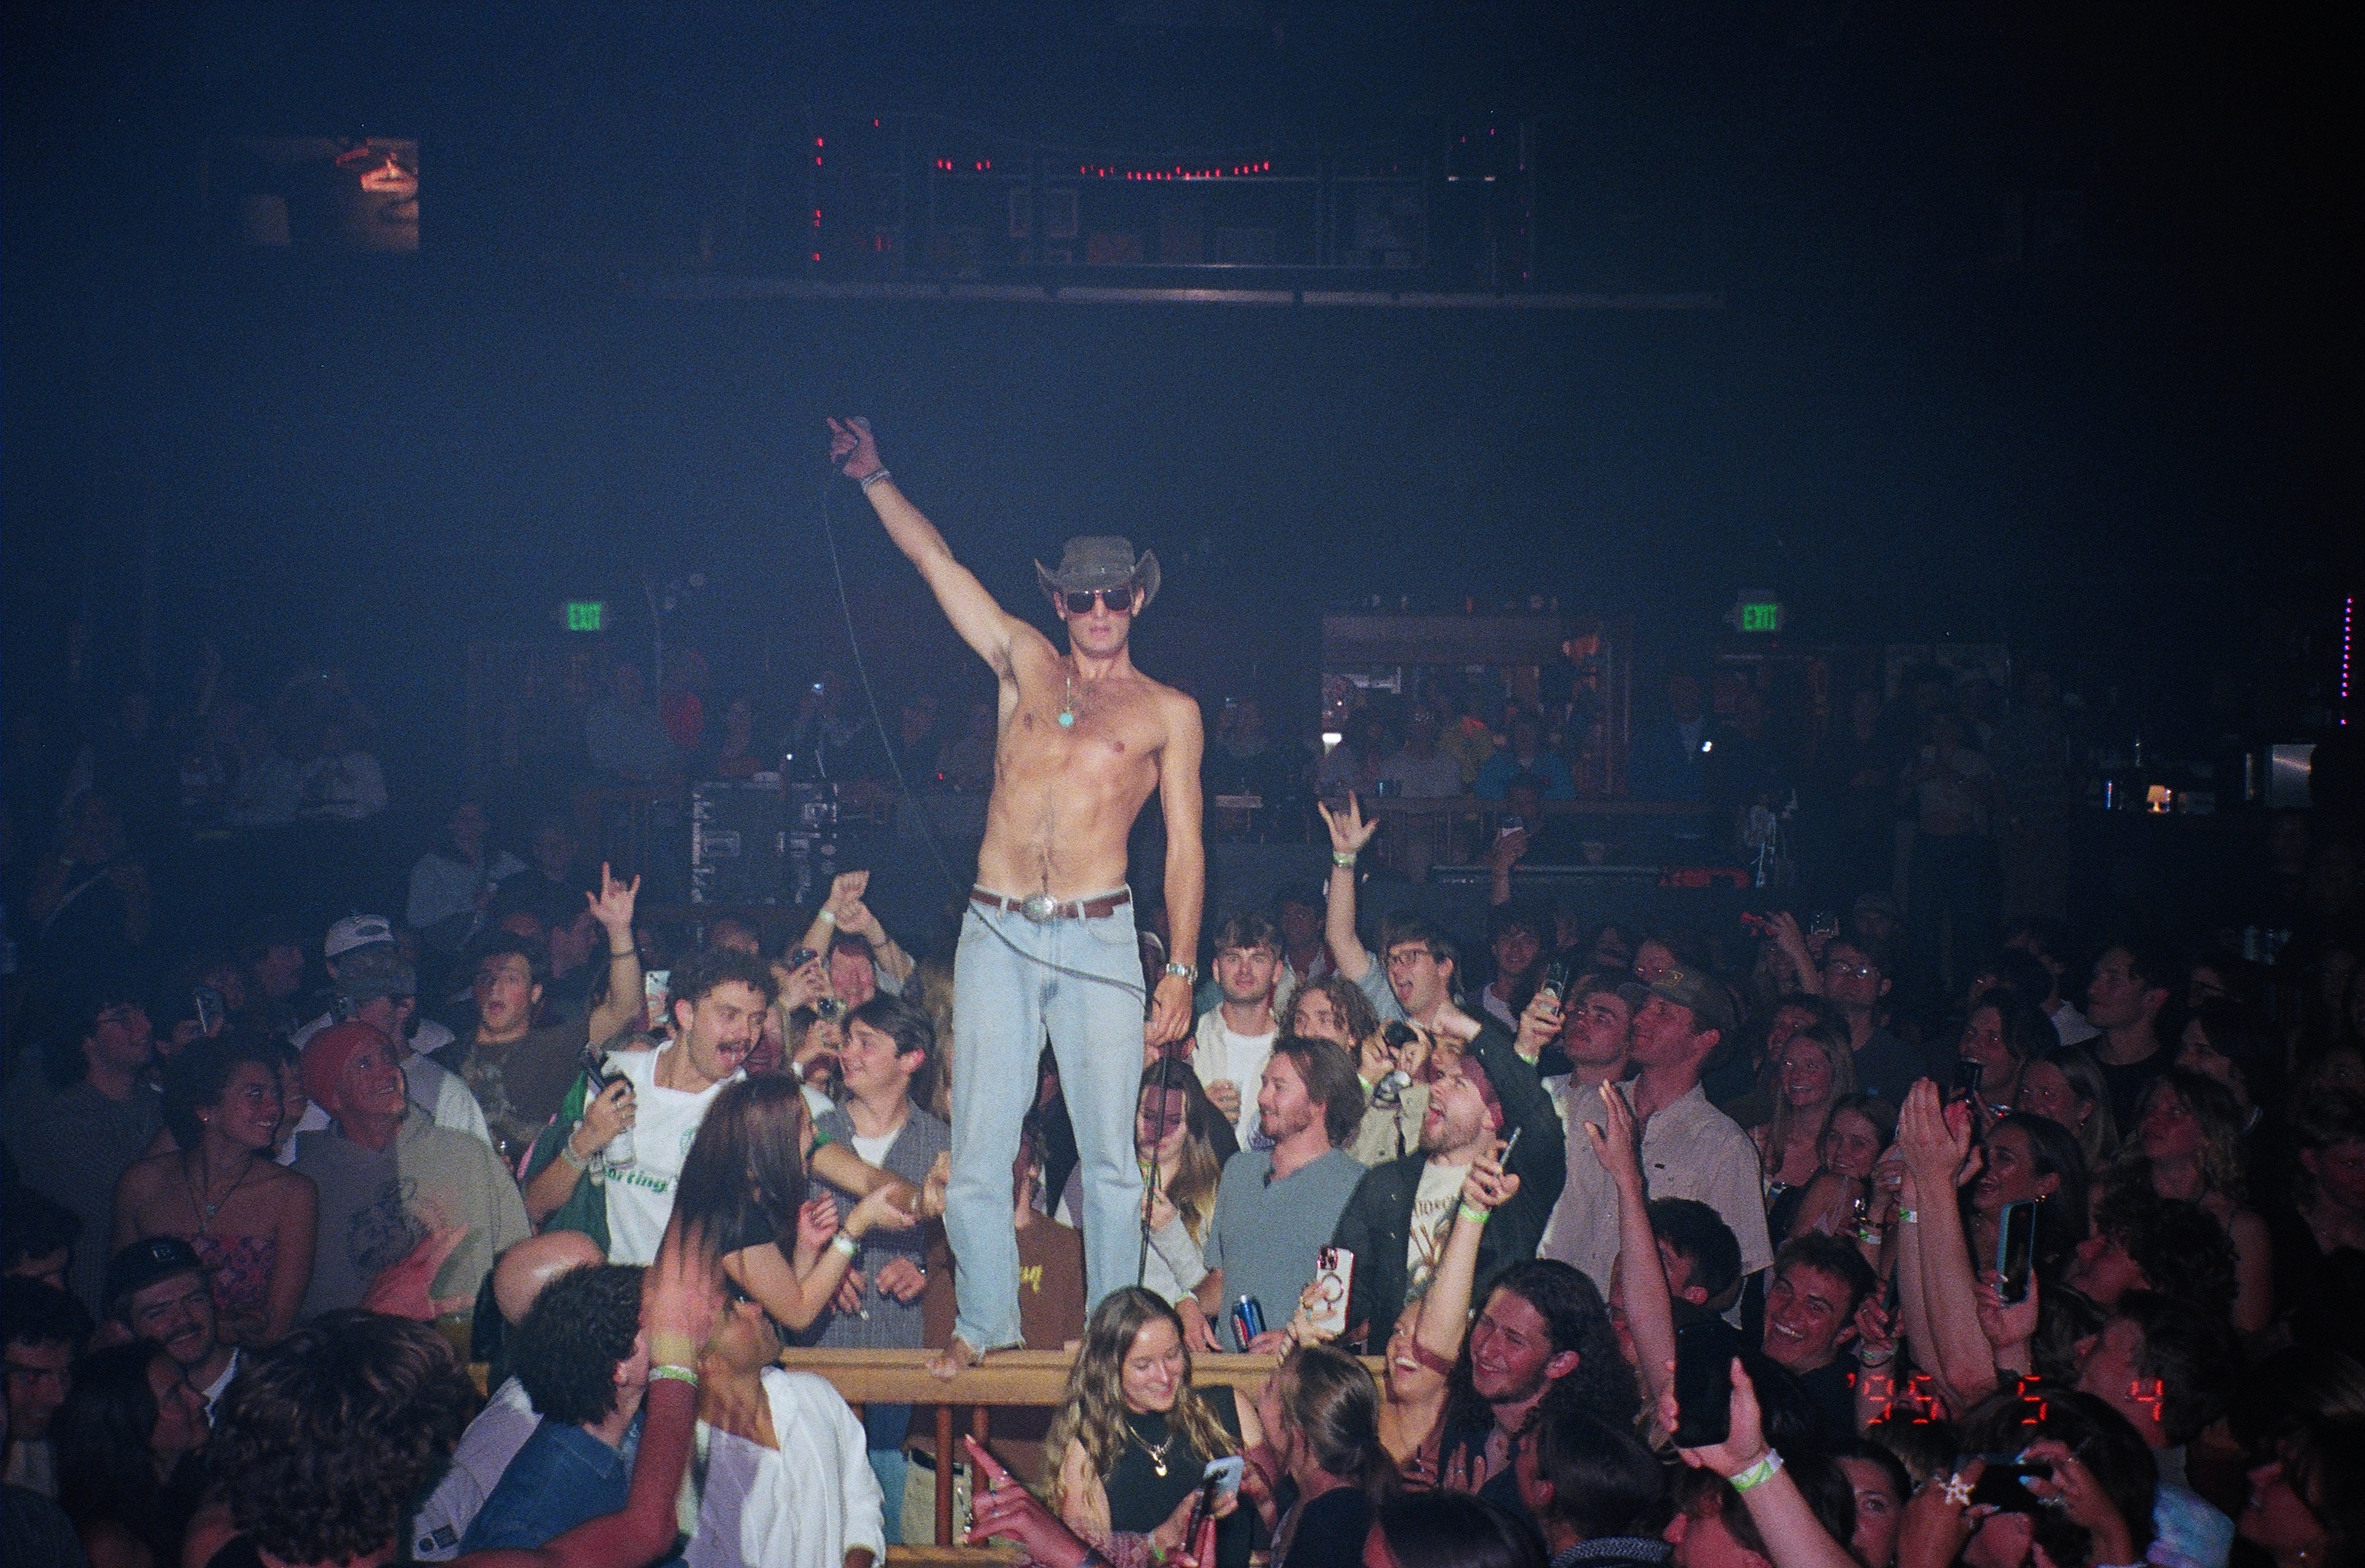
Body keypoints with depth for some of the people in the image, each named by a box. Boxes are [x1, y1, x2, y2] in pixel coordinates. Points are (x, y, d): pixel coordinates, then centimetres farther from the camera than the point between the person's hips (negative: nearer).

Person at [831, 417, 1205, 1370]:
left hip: (1097, 939, -2)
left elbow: (1185, 846, 6)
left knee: (1111, 1152, -1)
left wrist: (1181, 970, -1)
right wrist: (873, 477, 21)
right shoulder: (1025, 666, 15)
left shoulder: (1168, 712, 10)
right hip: (995, 935, 2)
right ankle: (986, 1321, 15)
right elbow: (936, 561, 20)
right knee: (978, 1147, 0)